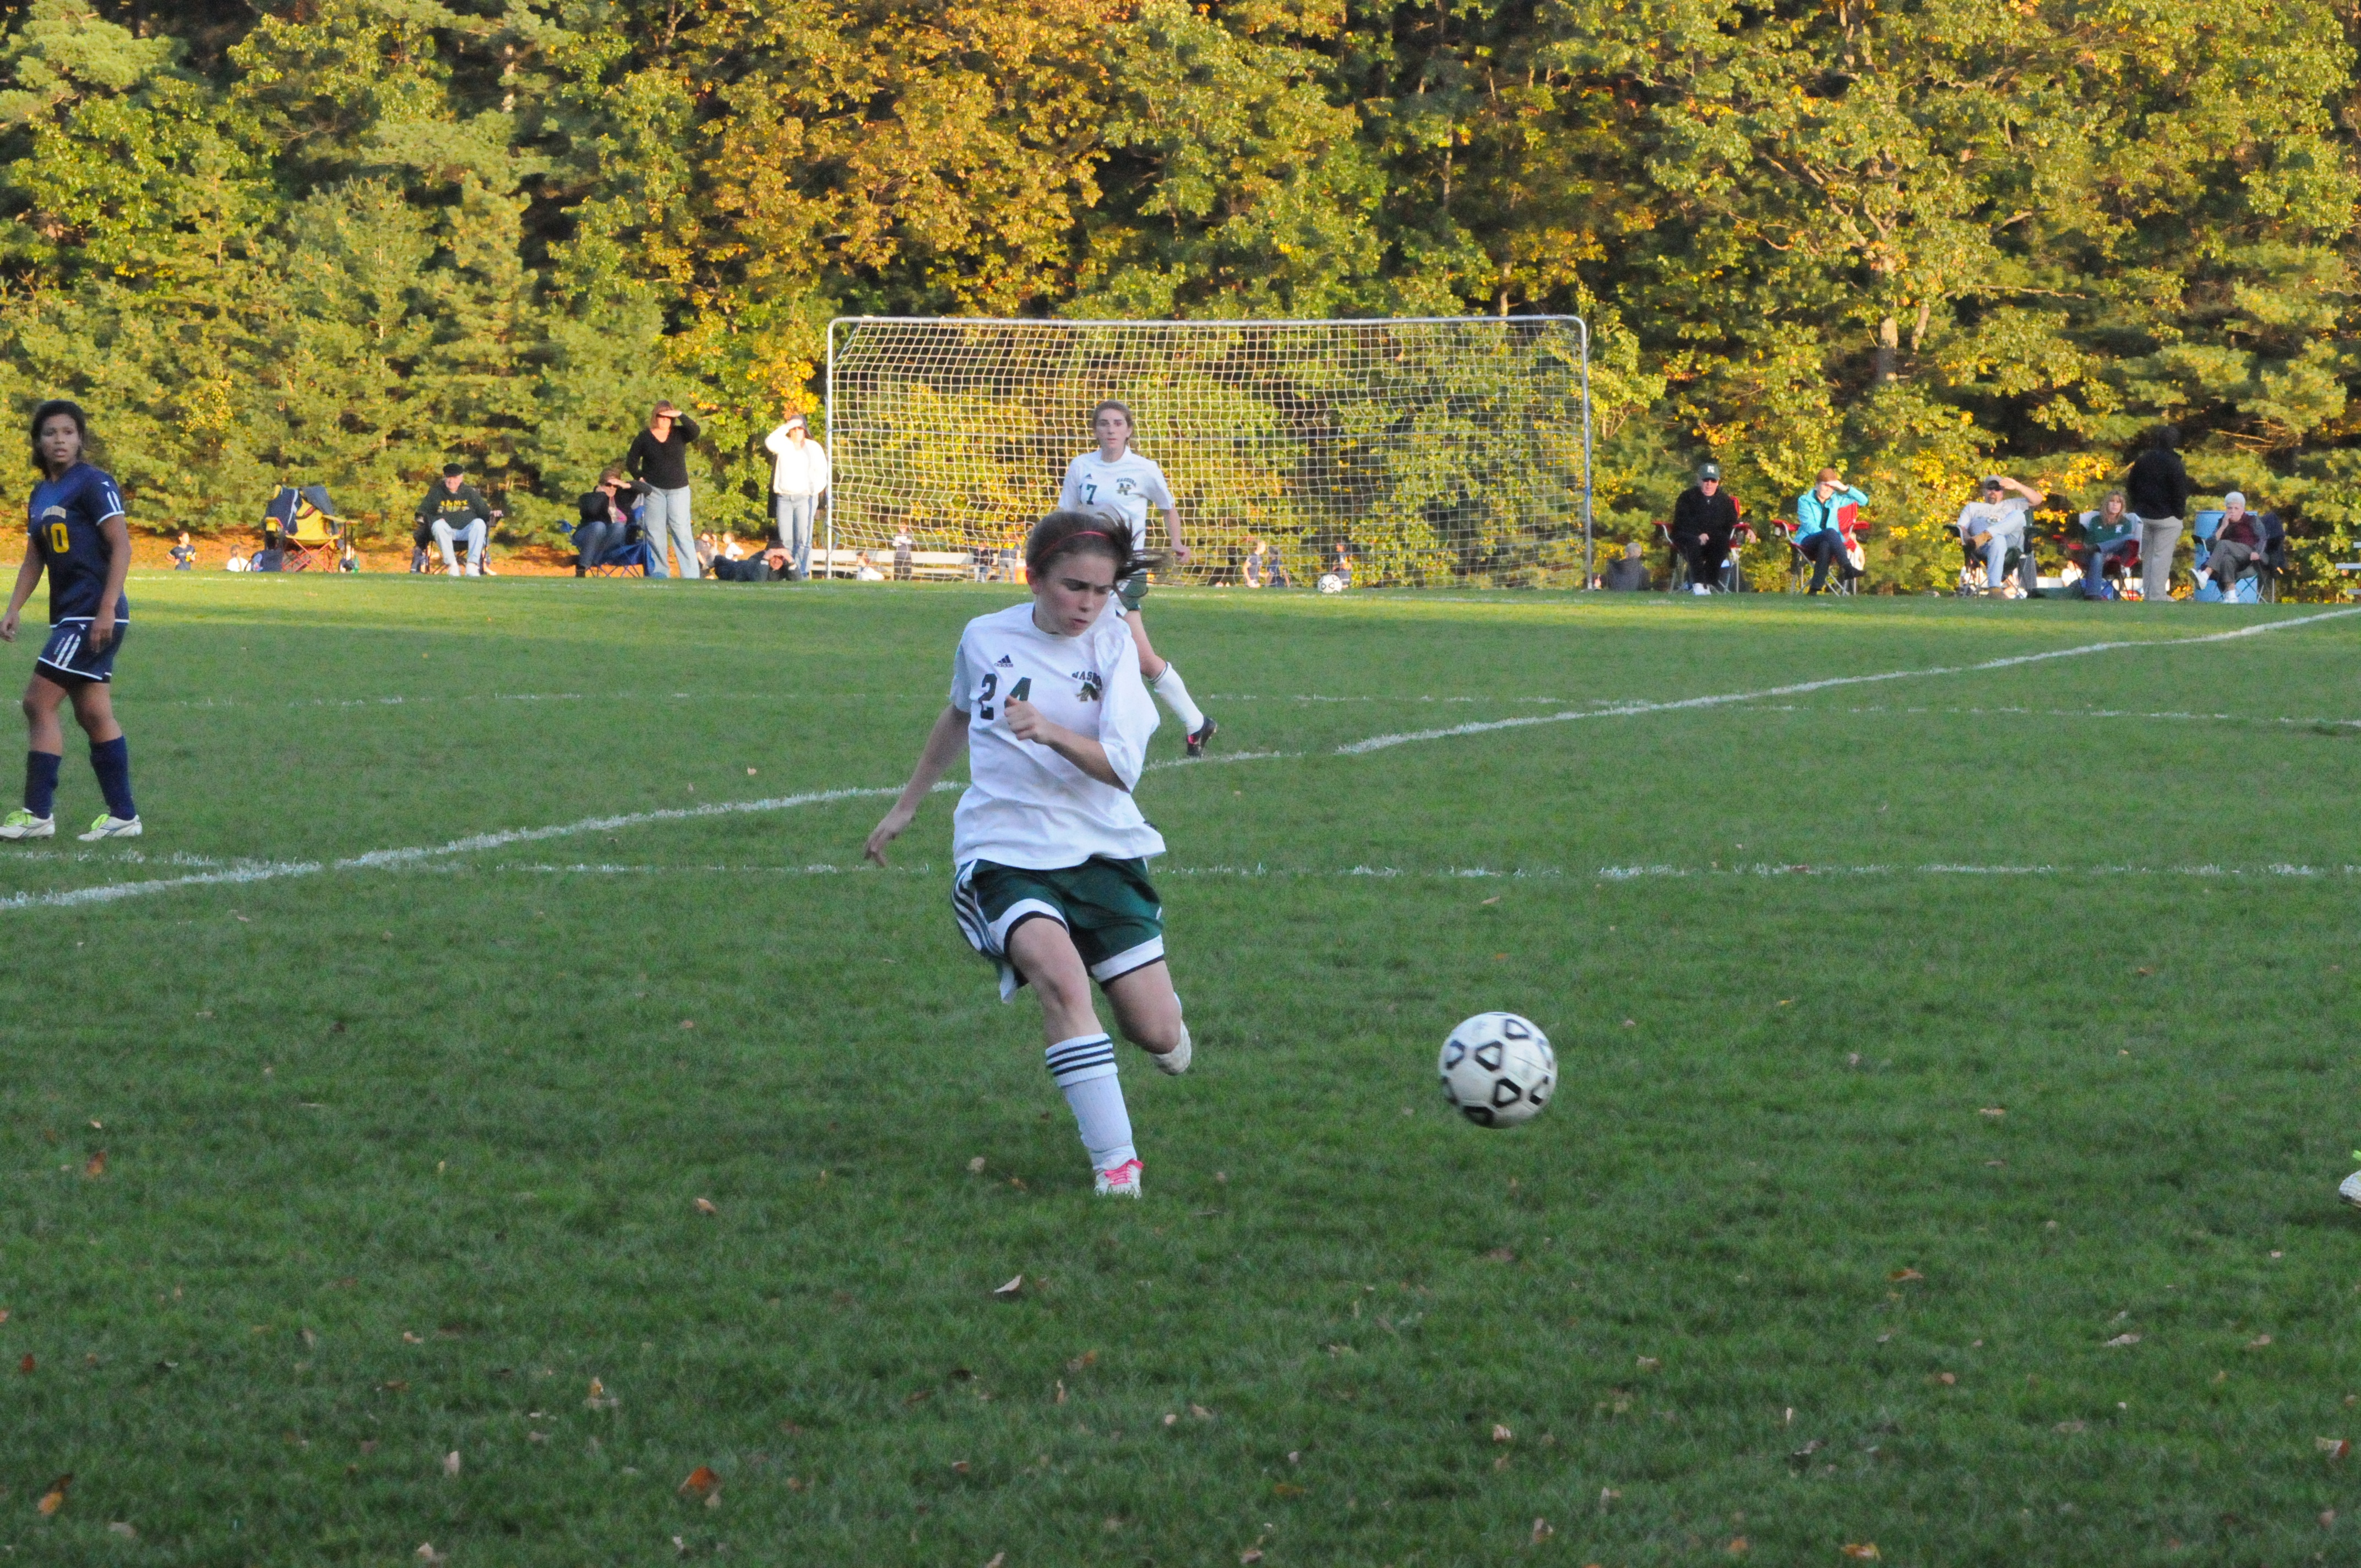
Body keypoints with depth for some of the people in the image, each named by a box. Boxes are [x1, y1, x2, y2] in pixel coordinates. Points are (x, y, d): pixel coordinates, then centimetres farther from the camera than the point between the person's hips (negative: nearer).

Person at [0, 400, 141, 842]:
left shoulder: (93, 483, -10)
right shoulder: (41, 495, 16)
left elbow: (121, 545, -15)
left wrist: (106, 609, -21)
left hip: (94, 615, -8)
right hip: (69, 615, 8)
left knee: (39, 703, -10)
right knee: (93, 714, 8)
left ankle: (38, 813, -7)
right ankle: (123, 816, 11)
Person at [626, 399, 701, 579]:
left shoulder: (679, 434, 3)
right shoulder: (644, 438, 4)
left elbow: (695, 432, -17)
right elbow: (631, 462, 9)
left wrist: (680, 415, -19)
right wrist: (640, 478, -3)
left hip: (678, 490, -1)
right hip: (653, 490, 1)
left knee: (682, 532, -8)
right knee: (655, 533, 2)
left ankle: (691, 575, -12)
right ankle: (658, 574, 8)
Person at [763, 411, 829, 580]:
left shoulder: (814, 447, 9)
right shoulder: (783, 445, 9)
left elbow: (822, 470, 9)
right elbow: (770, 442, -13)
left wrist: (815, 490, -1)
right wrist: (787, 426, -13)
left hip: (805, 497, -2)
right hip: (784, 498, 2)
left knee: (803, 539, -10)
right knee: (786, 539, -2)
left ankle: (802, 573, -11)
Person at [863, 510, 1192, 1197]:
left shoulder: (1113, 644, -4)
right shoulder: (985, 637, 1)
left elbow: (1121, 766, -16)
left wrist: (1051, 733, -34)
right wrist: (906, 806, 31)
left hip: (1102, 849, 1)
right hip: (1005, 850, -1)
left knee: (1160, 1037, -2)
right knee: (1062, 978, -31)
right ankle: (1115, 1161, -26)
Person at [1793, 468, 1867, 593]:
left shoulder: (1836, 500, 21)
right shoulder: (1805, 501, 10)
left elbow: (1863, 501, 18)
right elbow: (1809, 525, -6)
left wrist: (1845, 489, 3)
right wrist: (1826, 534, -23)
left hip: (1828, 542, 2)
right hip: (1808, 541, -2)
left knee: (1825, 546, -39)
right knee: (1831, 532, -36)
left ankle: (1816, 588, -50)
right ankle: (1848, 568, -55)